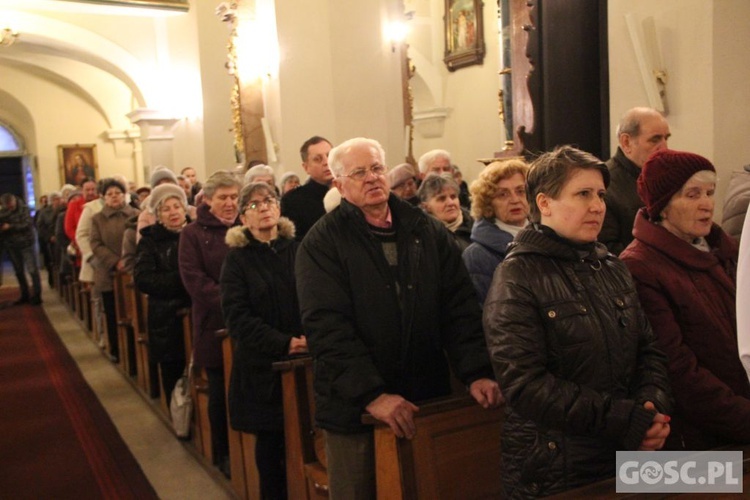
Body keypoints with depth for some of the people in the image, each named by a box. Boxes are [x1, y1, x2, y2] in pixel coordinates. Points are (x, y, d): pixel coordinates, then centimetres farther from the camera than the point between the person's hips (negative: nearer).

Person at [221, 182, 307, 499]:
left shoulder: (298, 250, 8)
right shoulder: (237, 258, 1)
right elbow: (237, 316, -8)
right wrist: (283, 343, -17)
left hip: (303, 359, 2)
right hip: (262, 365, -1)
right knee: (270, 440, 5)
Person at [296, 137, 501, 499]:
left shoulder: (428, 231, 6)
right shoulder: (321, 244, -5)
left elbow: (460, 307, 3)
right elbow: (326, 326, -15)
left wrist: (476, 372, -8)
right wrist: (371, 394, -23)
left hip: (428, 401, 3)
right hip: (355, 409, -3)